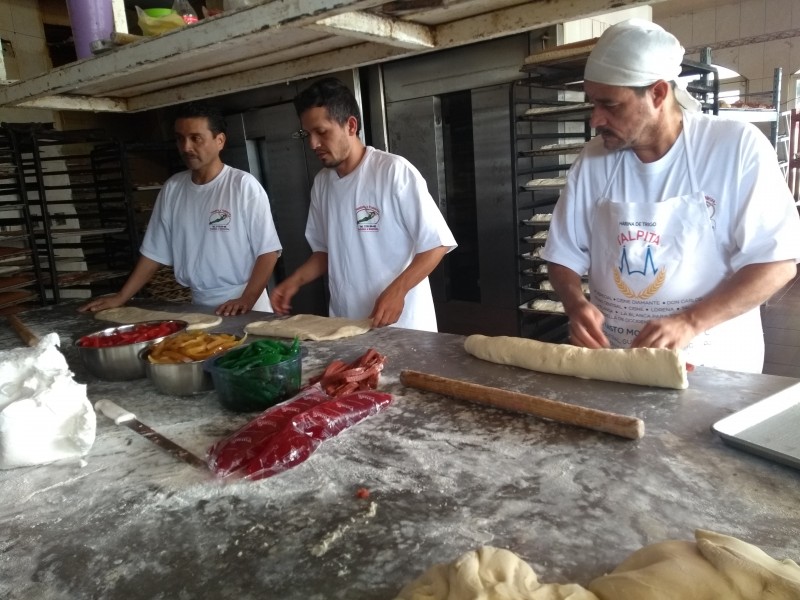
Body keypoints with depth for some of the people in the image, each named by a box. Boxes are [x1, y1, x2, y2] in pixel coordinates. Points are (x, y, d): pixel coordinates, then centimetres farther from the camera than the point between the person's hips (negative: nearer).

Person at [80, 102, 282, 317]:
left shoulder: (243, 185, -10)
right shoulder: (172, 188, 5)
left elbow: (268, 251, -11)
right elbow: (154, 252, 10)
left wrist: (247, 300, -20)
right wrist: (121, 297, 7)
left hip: (245, 308, -4)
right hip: (199, 306, 4)